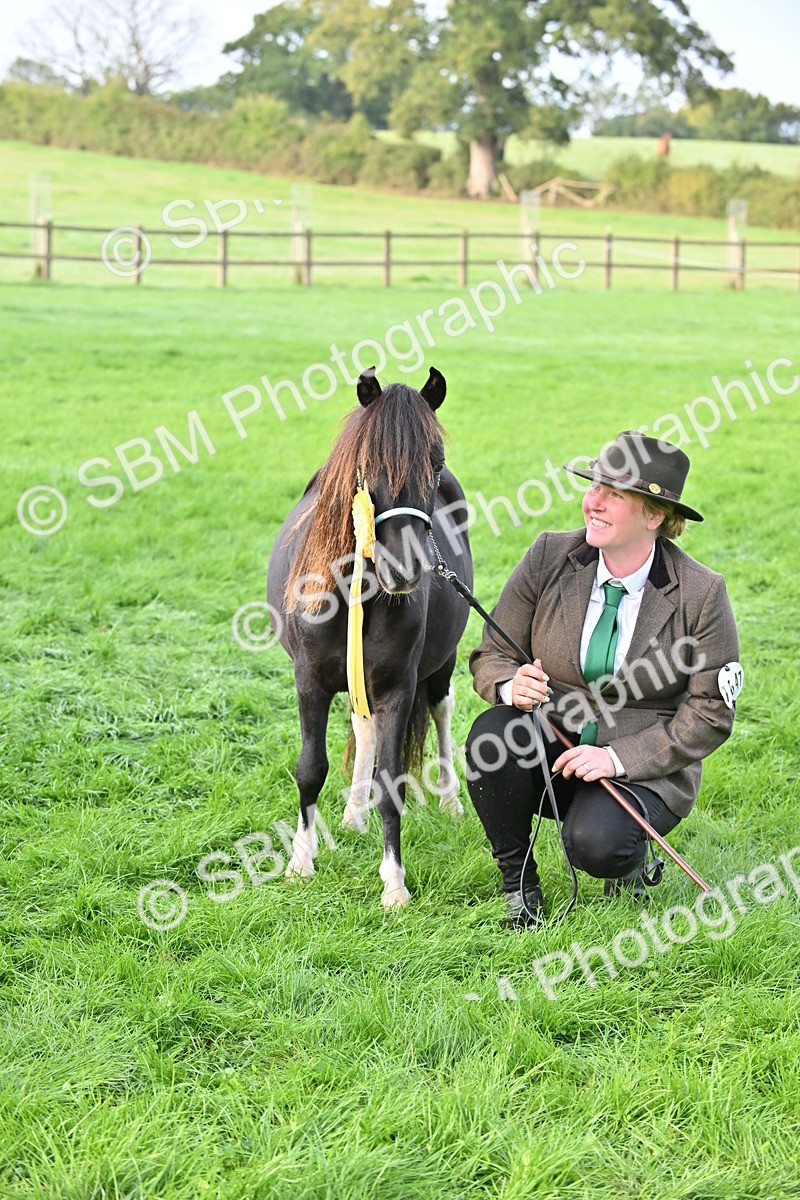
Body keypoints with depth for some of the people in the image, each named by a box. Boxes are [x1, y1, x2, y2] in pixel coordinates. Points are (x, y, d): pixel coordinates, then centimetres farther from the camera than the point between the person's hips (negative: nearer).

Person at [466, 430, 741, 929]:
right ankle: (518, 884, -8)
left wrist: (619, 758, -20)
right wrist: (511, 685, -25)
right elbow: (492, 655, 1)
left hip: (646, 767, -3)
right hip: (551, 746, 3)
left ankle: (630, 857, 7)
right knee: (492, 735, -30)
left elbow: (710, 712, -9)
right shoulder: (549, 559, -5)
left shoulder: (702, 594, -12)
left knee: (596, 842, -33)